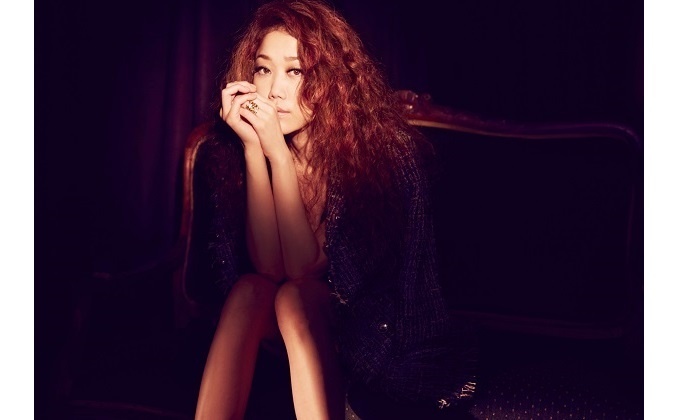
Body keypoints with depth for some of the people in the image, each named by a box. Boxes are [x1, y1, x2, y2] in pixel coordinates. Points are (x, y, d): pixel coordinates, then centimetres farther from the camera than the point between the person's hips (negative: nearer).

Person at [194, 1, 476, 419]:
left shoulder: (382, 146, -20)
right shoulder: (240, 154, -6)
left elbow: (304, 268, -24)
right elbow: (268, 266, -18)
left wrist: (278, 152, -30)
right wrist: (253, 147, -24)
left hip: (392, 341, -4)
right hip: (300, 335, 4)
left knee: (295, 299, -30)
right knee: (249, 289, -25)